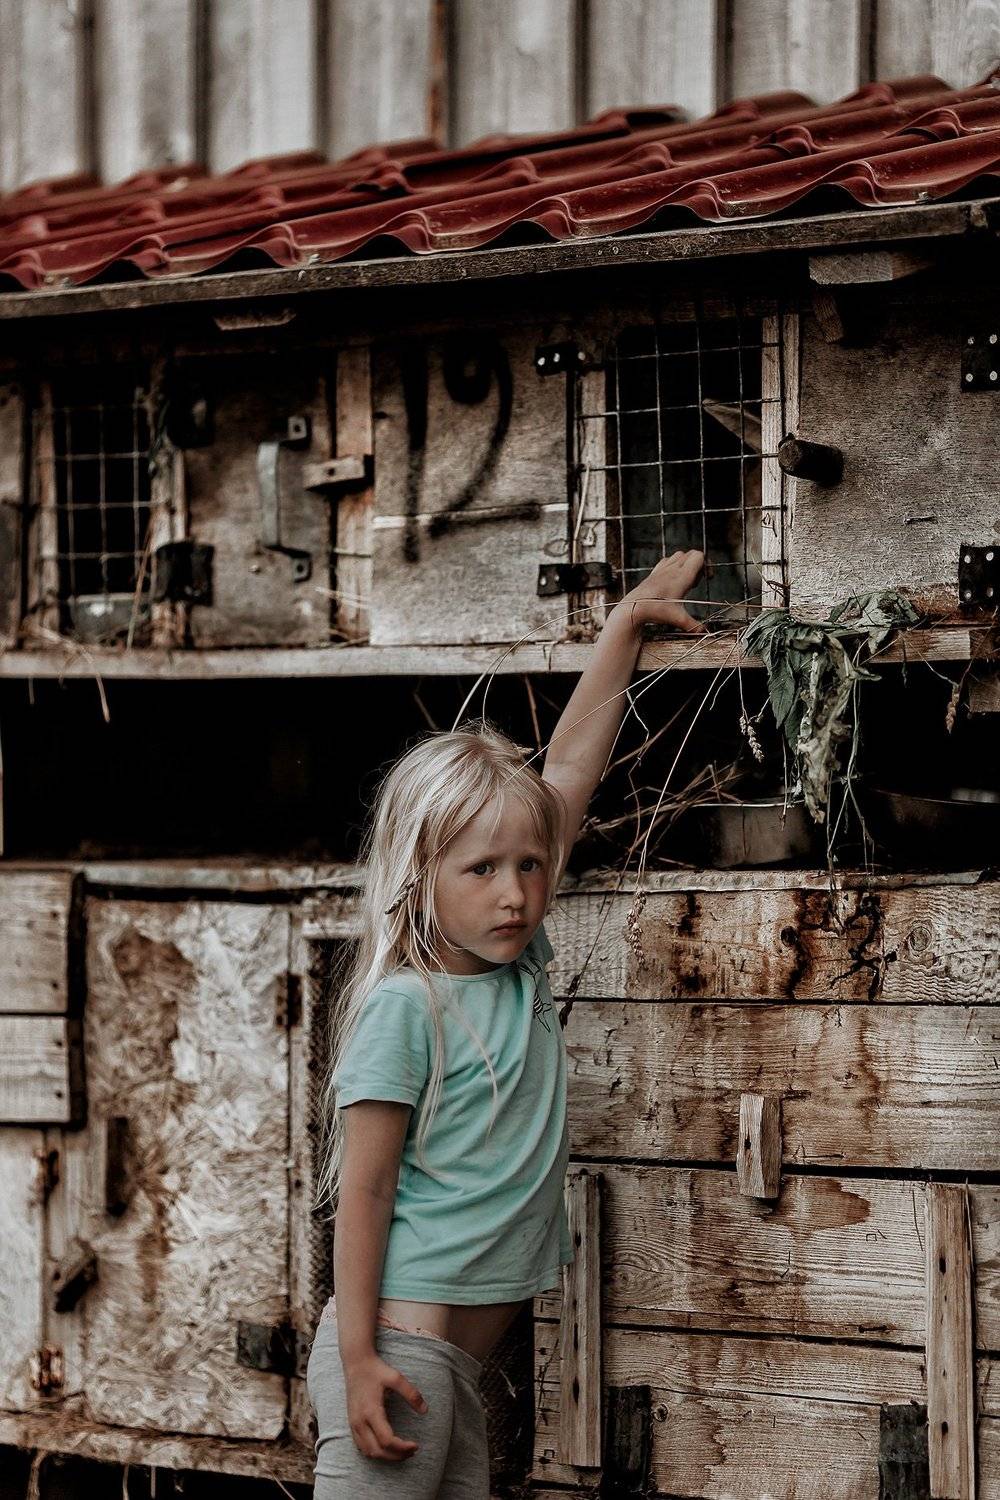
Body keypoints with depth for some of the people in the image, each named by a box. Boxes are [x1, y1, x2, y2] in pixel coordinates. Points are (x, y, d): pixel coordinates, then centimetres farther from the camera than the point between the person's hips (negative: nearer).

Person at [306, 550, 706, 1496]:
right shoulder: (404, 1009, -10)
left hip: (461, 1363, 8)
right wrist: (361, 1362, -16)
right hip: (396, 1347, -8)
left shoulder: (519, 969, 10)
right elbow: (363, 1190, -11)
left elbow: (567, 771, 15)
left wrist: (628, 621, 21)